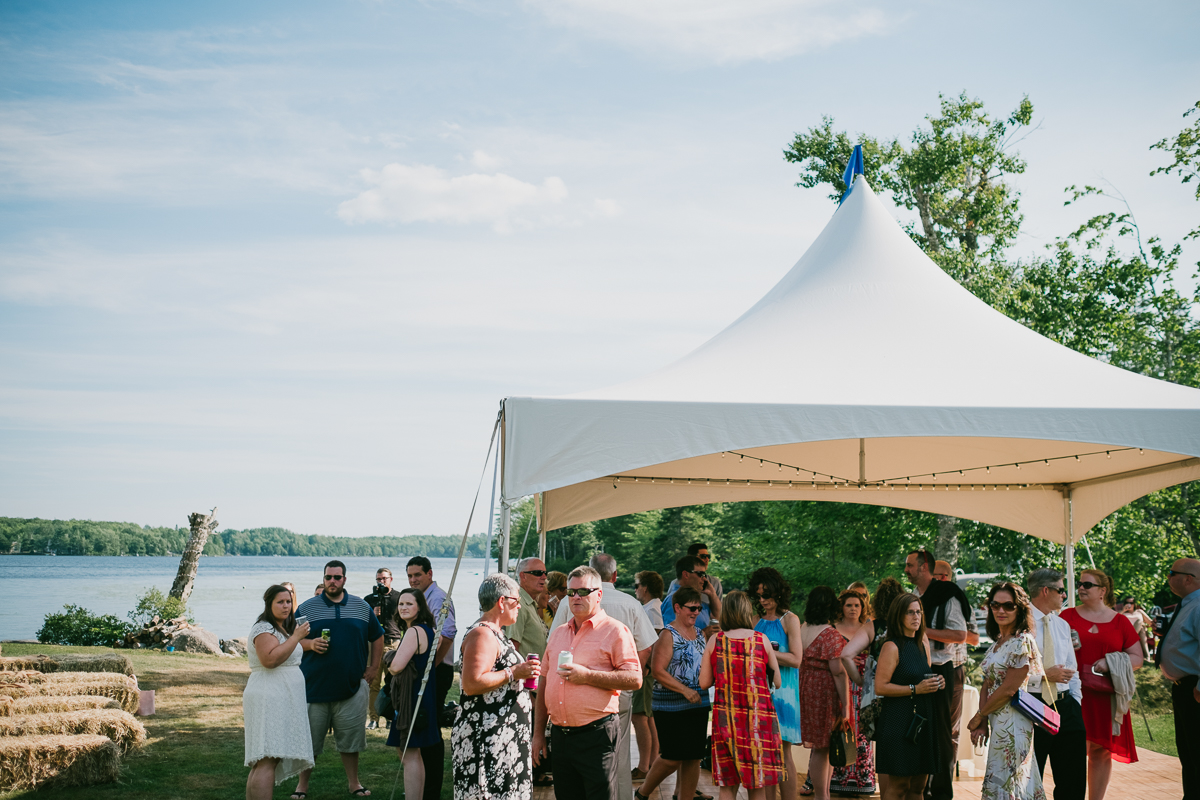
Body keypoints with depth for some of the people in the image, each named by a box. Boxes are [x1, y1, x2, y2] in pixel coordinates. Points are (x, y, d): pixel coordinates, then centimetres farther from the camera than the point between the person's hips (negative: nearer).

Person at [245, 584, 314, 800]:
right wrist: (296, 637, -21)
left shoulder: (284, 628, 20)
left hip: (283, 701, 10)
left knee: (263, 763, 9)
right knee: (267, 762, -17)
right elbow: (270, 659, -26)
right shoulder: (264, 629, -11)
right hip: (268, 699, -10)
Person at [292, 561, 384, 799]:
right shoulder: (306, 608, 3)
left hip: (352, 685, 1)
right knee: (309, 739, 3)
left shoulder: (362, 607, 9)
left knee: (350, 737, 6)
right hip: (315, 685, -1)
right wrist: (310, 644, -15)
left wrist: (373, 667, 9)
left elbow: (377, 638, 16)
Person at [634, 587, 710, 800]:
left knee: (693, 757, 5)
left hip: (699, 704, 7)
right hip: (672, 707, -7)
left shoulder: (700, 634, 13)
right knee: (673, 758, -6)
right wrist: (684, 690, -20)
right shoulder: (668, 635, -9)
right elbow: (658, 671, -15)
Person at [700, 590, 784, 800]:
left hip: (726, 718, 1)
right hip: (758, 717, -1)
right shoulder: (761, 640, -3)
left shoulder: (714, 641, -2)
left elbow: (704, 682, -1)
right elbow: (777, 681, 1)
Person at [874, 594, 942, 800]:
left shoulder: (923, 644, 14)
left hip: (923, 720, 8)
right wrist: (915, 689, -18)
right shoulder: (891, 647, -9)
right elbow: (880, 687, -16)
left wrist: (935, 683, 8)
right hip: (898, 722, -8)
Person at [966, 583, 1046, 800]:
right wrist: (982, 722, -2)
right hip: (998, 722, 8)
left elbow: (1008, 689, -17)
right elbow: (987, 686, 11)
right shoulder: (996, 644, 13)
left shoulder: (1022, 642, -14)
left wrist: (978, 717, -8)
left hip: (1012, 723, -8)